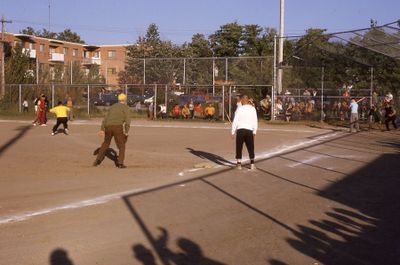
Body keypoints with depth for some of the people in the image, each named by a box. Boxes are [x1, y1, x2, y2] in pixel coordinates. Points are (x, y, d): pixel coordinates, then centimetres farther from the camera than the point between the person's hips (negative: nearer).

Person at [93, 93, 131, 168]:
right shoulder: (126, 107, 9)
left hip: (108, 126, 5)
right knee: (121, 145, 6)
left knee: (105, 143, 23)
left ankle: (98, 160, 16)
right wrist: (126, 132, -7)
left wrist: (102, 130, 13)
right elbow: (127, 120, -5)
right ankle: (120, 163, -6)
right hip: (118, 126, -5)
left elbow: (105, 118, 19)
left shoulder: (113, 106, 27)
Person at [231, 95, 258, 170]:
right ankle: (252, 164, 12)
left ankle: (239, 163, 9)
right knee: (250, 147, 13)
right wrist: (254, 132, 13)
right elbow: (255, 121, 3)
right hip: (249, 130, 2)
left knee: (239, 147, 8)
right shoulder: (253, 109, 1)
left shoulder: (239, 109, -6)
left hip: (240, 130, -2)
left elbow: (235, 121, -6)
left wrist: (233, 132, 1)